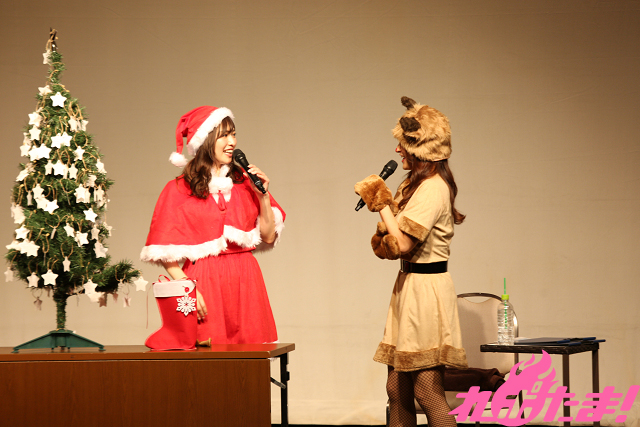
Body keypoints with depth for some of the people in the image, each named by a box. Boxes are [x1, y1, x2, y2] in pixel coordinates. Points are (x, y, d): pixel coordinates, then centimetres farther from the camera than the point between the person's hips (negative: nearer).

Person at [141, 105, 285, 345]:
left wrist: (263, 195, 1)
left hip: (245, 282, 3)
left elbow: (269, 237, 10)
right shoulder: (178, 190, 1)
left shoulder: (244, 183, 12)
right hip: (204, 283, -3)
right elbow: (166, 253, -2)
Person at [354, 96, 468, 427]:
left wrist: (382, 203, -10)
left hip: (426, 288, -10)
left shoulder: (433, 188, -16)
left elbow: (402, 244, -20)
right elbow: (387, 246, 19)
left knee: (427, 391, -9)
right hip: (409, 285, 10)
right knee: (397, 388, 9)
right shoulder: (416, 183, 15)